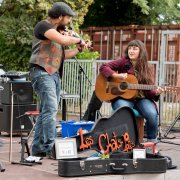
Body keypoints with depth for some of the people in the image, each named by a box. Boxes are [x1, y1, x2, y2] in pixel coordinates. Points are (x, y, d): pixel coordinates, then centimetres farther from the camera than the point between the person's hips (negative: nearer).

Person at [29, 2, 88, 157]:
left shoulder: (56, 31, 24)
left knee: (46, 111, 7)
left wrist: (78, 49, 20)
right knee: (51, 109, -20)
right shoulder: (43, 25, -5)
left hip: (55, 74, 9)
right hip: (42, 72, -9)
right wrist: (78, 39, -4)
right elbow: (64, 40, -20)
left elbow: (61, 55, 28)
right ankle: (50, 147, -25)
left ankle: (38, 148, 10)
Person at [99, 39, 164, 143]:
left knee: (152, 114, -28)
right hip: (123, 98, -2)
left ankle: (152, 141, -4)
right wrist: (116, 75, -20)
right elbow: (103, 67, -6)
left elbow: (148, 90, 6)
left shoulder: (146, 69, 9)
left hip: (141, 98, 2)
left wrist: (155, 92, -16)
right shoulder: (123, 62, 2)